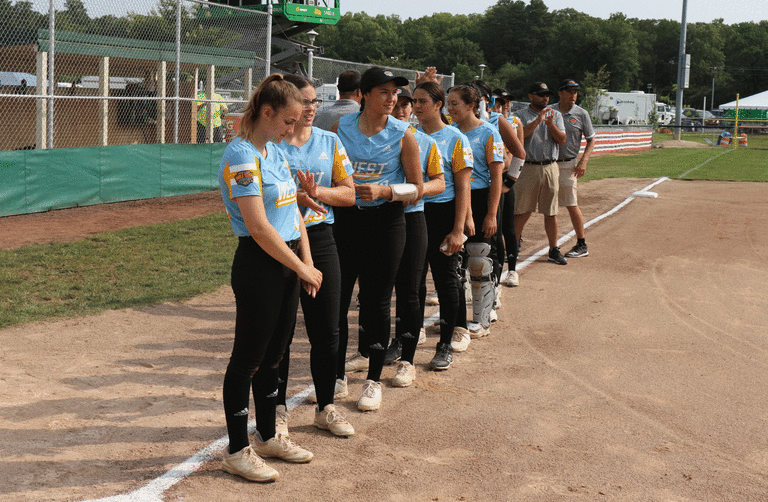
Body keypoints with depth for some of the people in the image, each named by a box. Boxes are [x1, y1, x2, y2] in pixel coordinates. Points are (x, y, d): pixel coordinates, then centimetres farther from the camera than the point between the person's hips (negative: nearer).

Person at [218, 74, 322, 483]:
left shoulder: (275, 151, 12)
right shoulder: (241, 156, -16)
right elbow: (258, 227, -21)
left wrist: (307, 262, 4)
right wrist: (301, 267, -13)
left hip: (287, 262, 9)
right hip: (258, 266, -9)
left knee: (273, 355, 18)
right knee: (248, 359, 2)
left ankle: (267, 436, 32)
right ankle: (237, 451, 13)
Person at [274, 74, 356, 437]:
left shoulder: (329, 142, 8)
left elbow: (348, 193, 6)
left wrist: (315, 192, -11)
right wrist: (291, 194, -23)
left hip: (319, 239, 4)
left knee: (327, 329, 7)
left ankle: (326, 407, 24)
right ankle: (278, 409, 21)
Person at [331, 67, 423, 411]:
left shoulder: (403, 134, -5)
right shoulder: (341, 128, 0)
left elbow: (417, 189, -2)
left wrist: (384, 190, -17)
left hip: (385, 220, -2)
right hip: (345, 218, 2)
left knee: (377, 302, 5)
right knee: (335, 298, 5)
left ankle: (373, 380, 19)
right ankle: (336, 375, 21)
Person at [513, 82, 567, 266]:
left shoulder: (555, 115, 14)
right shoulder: (521, 115, 4)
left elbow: (562, 139, 2)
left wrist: (550, 124, -14)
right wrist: (538, 120, -21)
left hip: (550, 168, 3)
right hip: (527, 168, -3)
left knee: (551, 211, 6)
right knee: (522, 211, -2)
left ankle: (554, 250, 14)